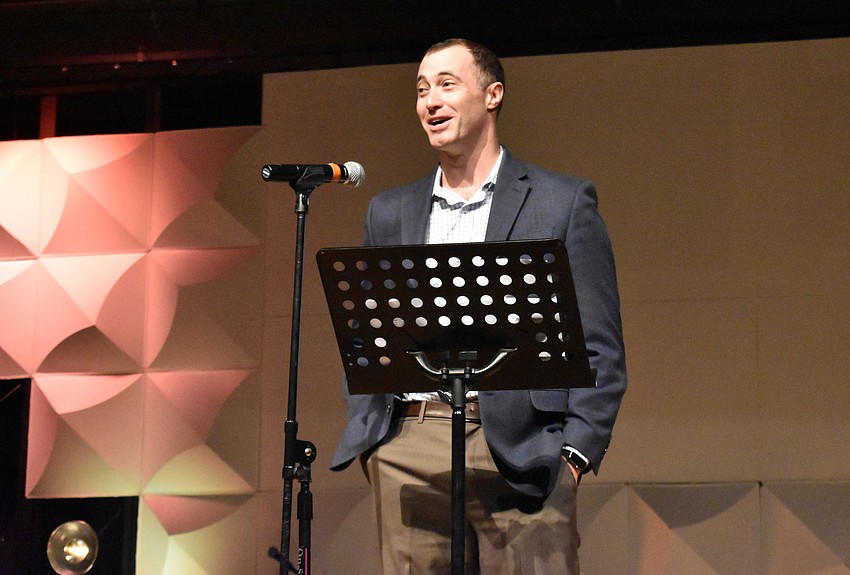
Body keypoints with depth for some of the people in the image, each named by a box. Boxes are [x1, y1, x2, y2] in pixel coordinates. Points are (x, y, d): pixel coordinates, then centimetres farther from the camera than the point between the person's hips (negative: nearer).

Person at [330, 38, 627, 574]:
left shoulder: (564, 202, 7)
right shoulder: (390, 212, 18)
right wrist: (366, 438, 6)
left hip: (522, 452, -3)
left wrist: (576, 452, -7)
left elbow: (601, 348, 3)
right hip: (406, 450, 3)